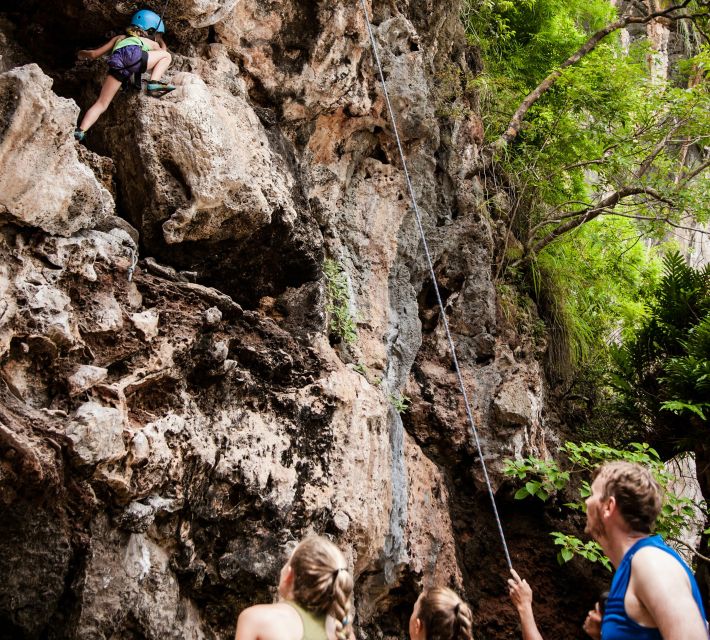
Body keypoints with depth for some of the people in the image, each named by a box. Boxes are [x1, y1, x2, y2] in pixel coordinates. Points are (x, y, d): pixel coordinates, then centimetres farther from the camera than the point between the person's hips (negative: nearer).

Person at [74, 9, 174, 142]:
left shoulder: (119, 38, 42)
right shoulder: (152, 43, 38)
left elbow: (94, 54, 42)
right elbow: (164, 50, 60)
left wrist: (83, 54, 64)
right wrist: (160, 40, 80)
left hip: (116, 63, 3)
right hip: (134, 55, -2)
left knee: (101, 104, 8)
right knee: (167, 56, 22)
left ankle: (80, 131, -9)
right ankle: (154, 84, 2)